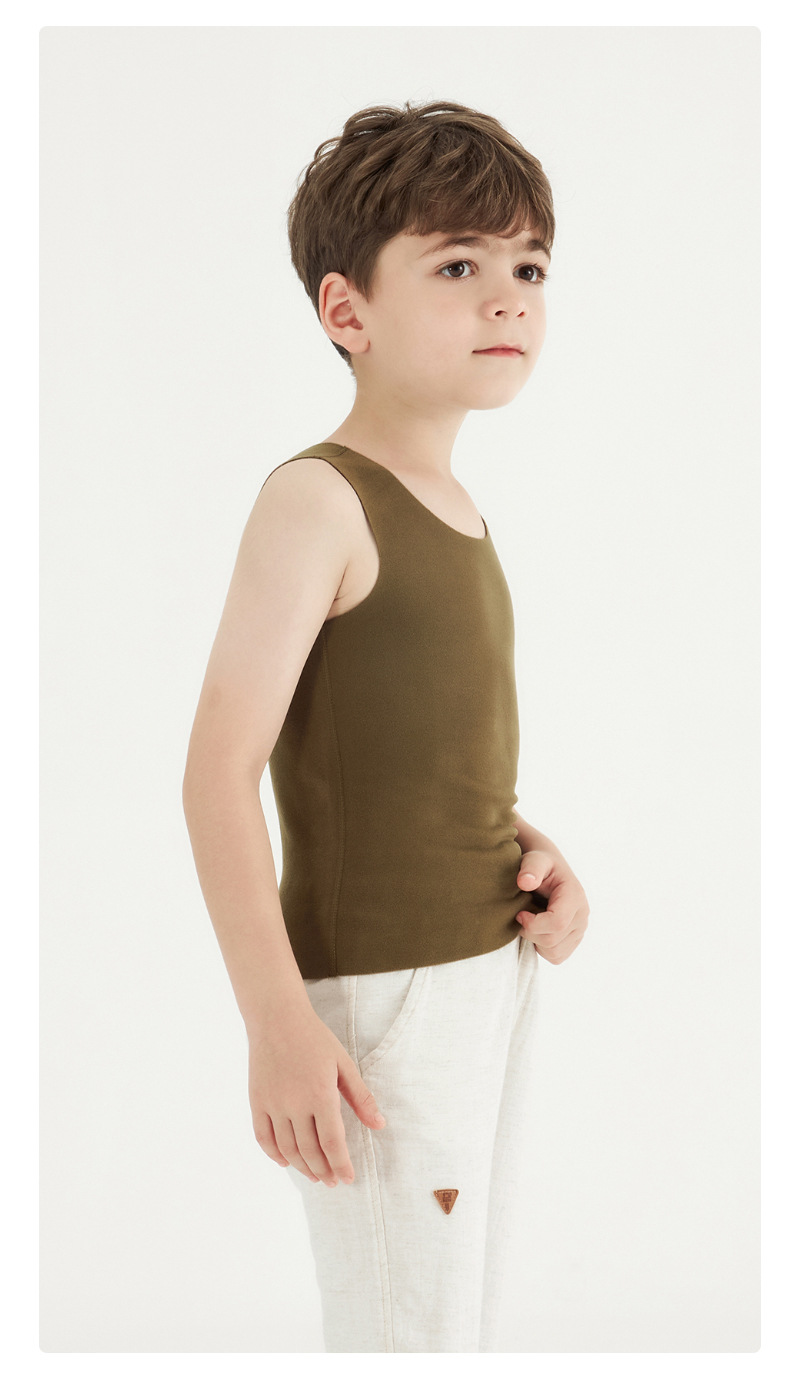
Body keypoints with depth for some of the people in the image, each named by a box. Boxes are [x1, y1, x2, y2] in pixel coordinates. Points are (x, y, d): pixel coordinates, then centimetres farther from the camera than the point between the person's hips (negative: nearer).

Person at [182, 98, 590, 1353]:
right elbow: (220, 767, -20)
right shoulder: (317, 501, -16)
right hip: (380, 997, -9)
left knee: (470, 1329, 18)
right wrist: (277, 1022, -25)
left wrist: (534, 855, 2)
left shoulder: (457, 518, 10)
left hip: (495, 968, 9)